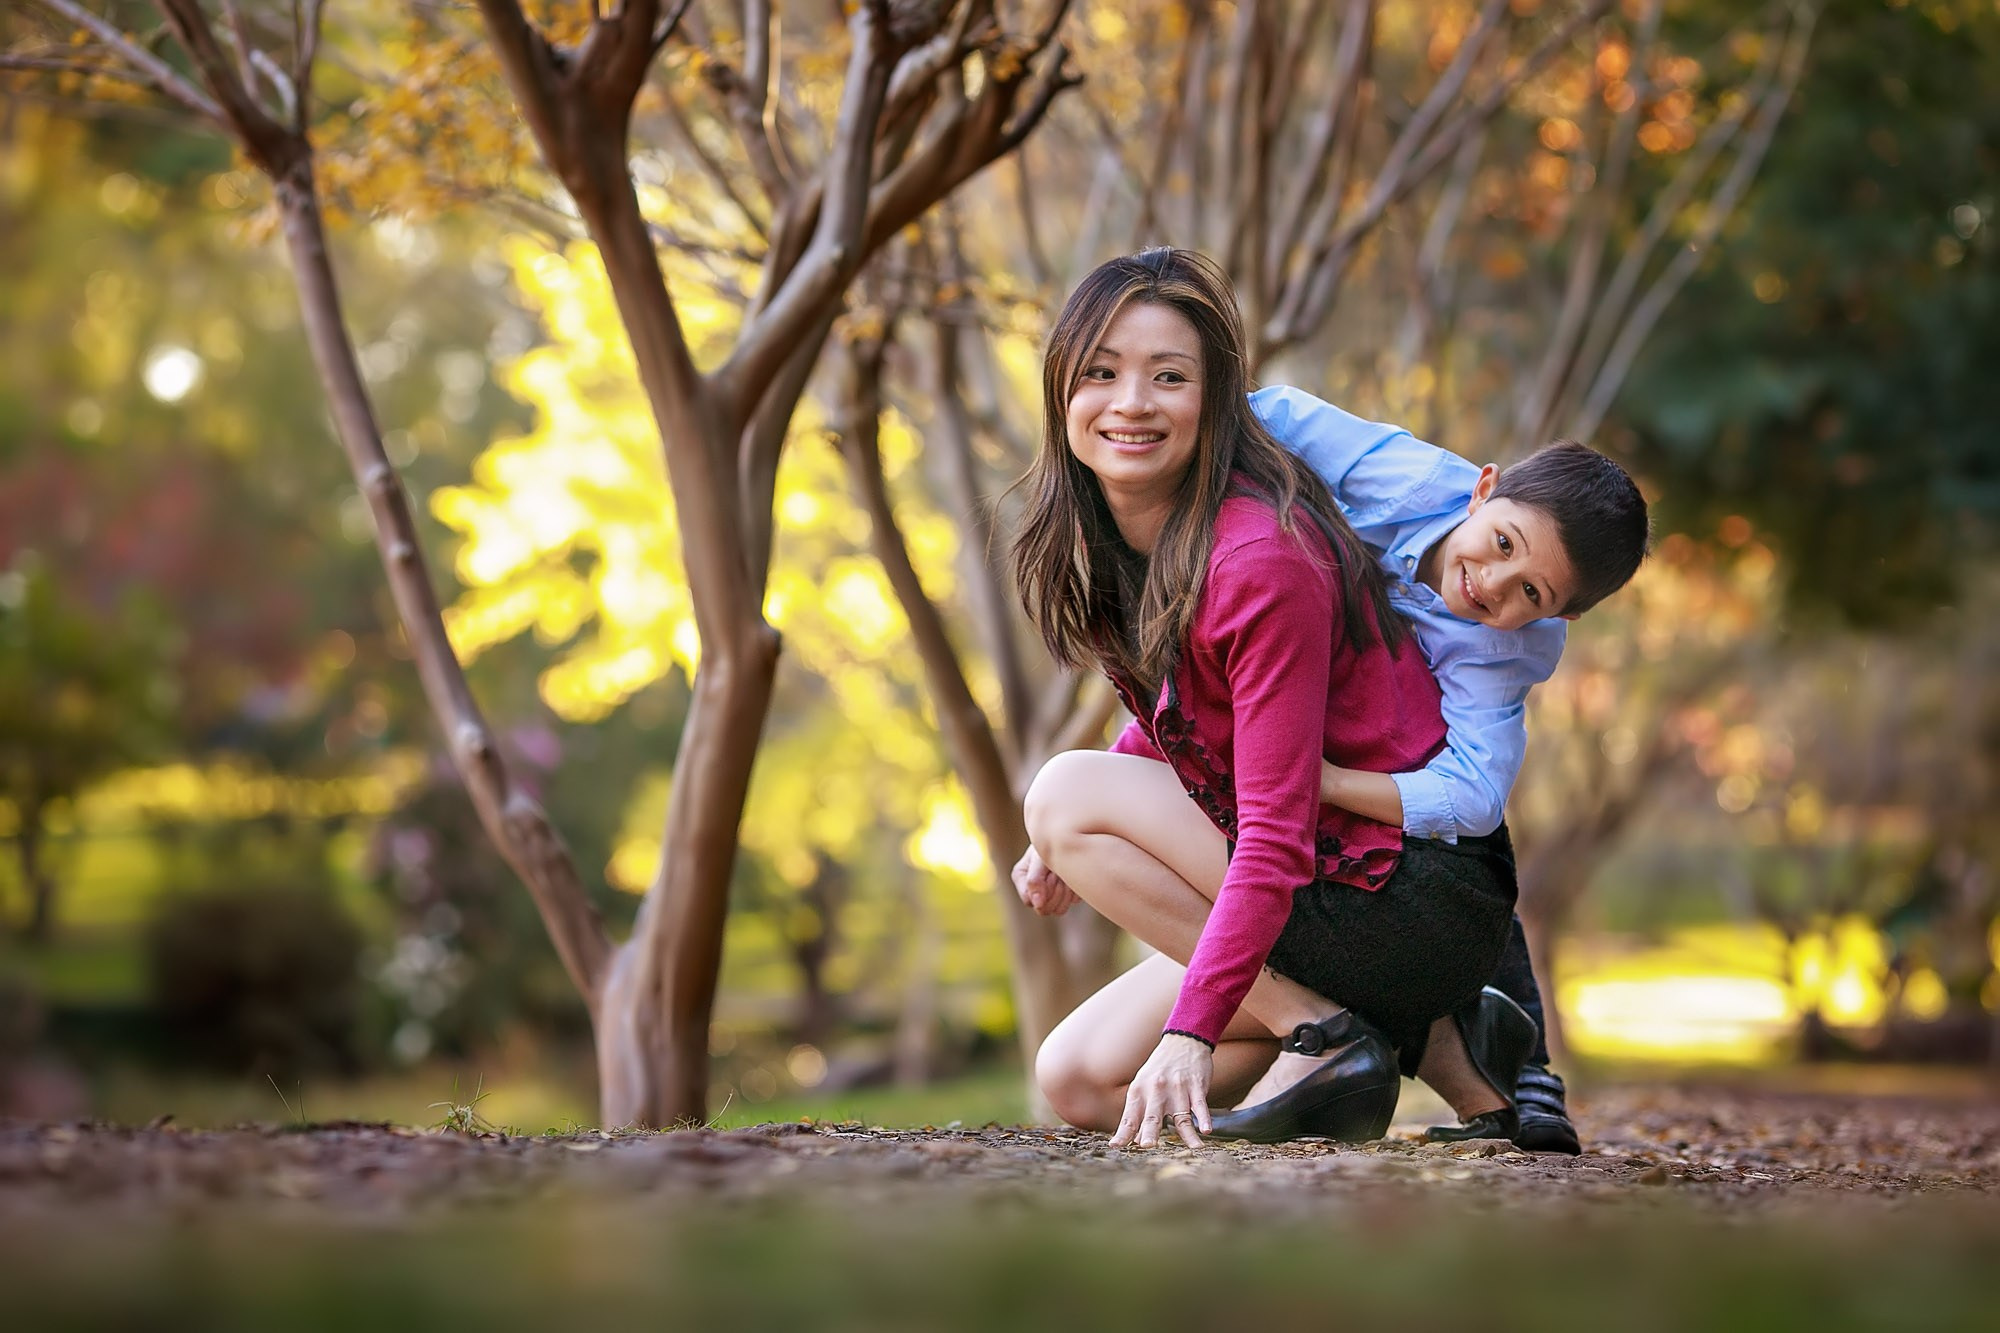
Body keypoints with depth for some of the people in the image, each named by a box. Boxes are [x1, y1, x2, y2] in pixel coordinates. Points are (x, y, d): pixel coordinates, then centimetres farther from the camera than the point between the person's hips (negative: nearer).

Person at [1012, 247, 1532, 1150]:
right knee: (1077, 1083, 4)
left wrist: (1190, 1032, -34)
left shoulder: (1260, 560, -23)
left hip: (1411, 896, -9)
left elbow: (1276, 835, -27)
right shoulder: (1111, 534, 4)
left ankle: (1323, 1035, -13)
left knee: (1065, 788, -15)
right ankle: (1425, 1034, 7)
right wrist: (1077, 853, 1)